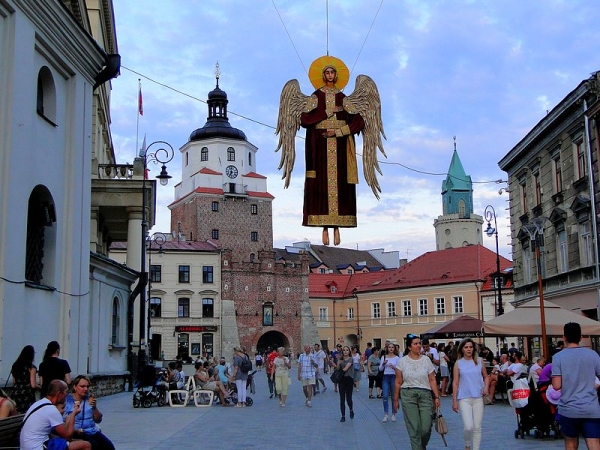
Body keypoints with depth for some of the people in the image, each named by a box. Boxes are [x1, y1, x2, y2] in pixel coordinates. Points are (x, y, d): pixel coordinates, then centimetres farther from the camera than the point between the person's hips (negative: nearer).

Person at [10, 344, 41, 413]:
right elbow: (33, 385, -12)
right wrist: (40, 387, 7)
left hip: (15, 395, 6)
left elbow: (14, 383, 17)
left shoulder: (15, 365, 9)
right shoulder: (31, 367, -9)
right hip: (27, 396, -6)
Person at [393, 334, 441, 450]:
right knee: (414, 428, -6)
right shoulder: (402, 361, 3)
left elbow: (432, 380, 6)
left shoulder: (426, 360, 6)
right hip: (408, 395, -1)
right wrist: (396, 399, 7)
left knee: (426, 428, -3)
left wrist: (437, 397, 1)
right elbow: (398, 382, 7)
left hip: (425, 394, 1)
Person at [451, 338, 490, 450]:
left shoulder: (479, 361, 6)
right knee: (468, 427, -11)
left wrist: (486, 387, -5)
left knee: (477, 427, 3)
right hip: (464, 398, -2)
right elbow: (455, 383, 2)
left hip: (478, 398, 2)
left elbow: (486, 377, 15)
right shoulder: (458, 363, 1)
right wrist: (454, 400, -1)